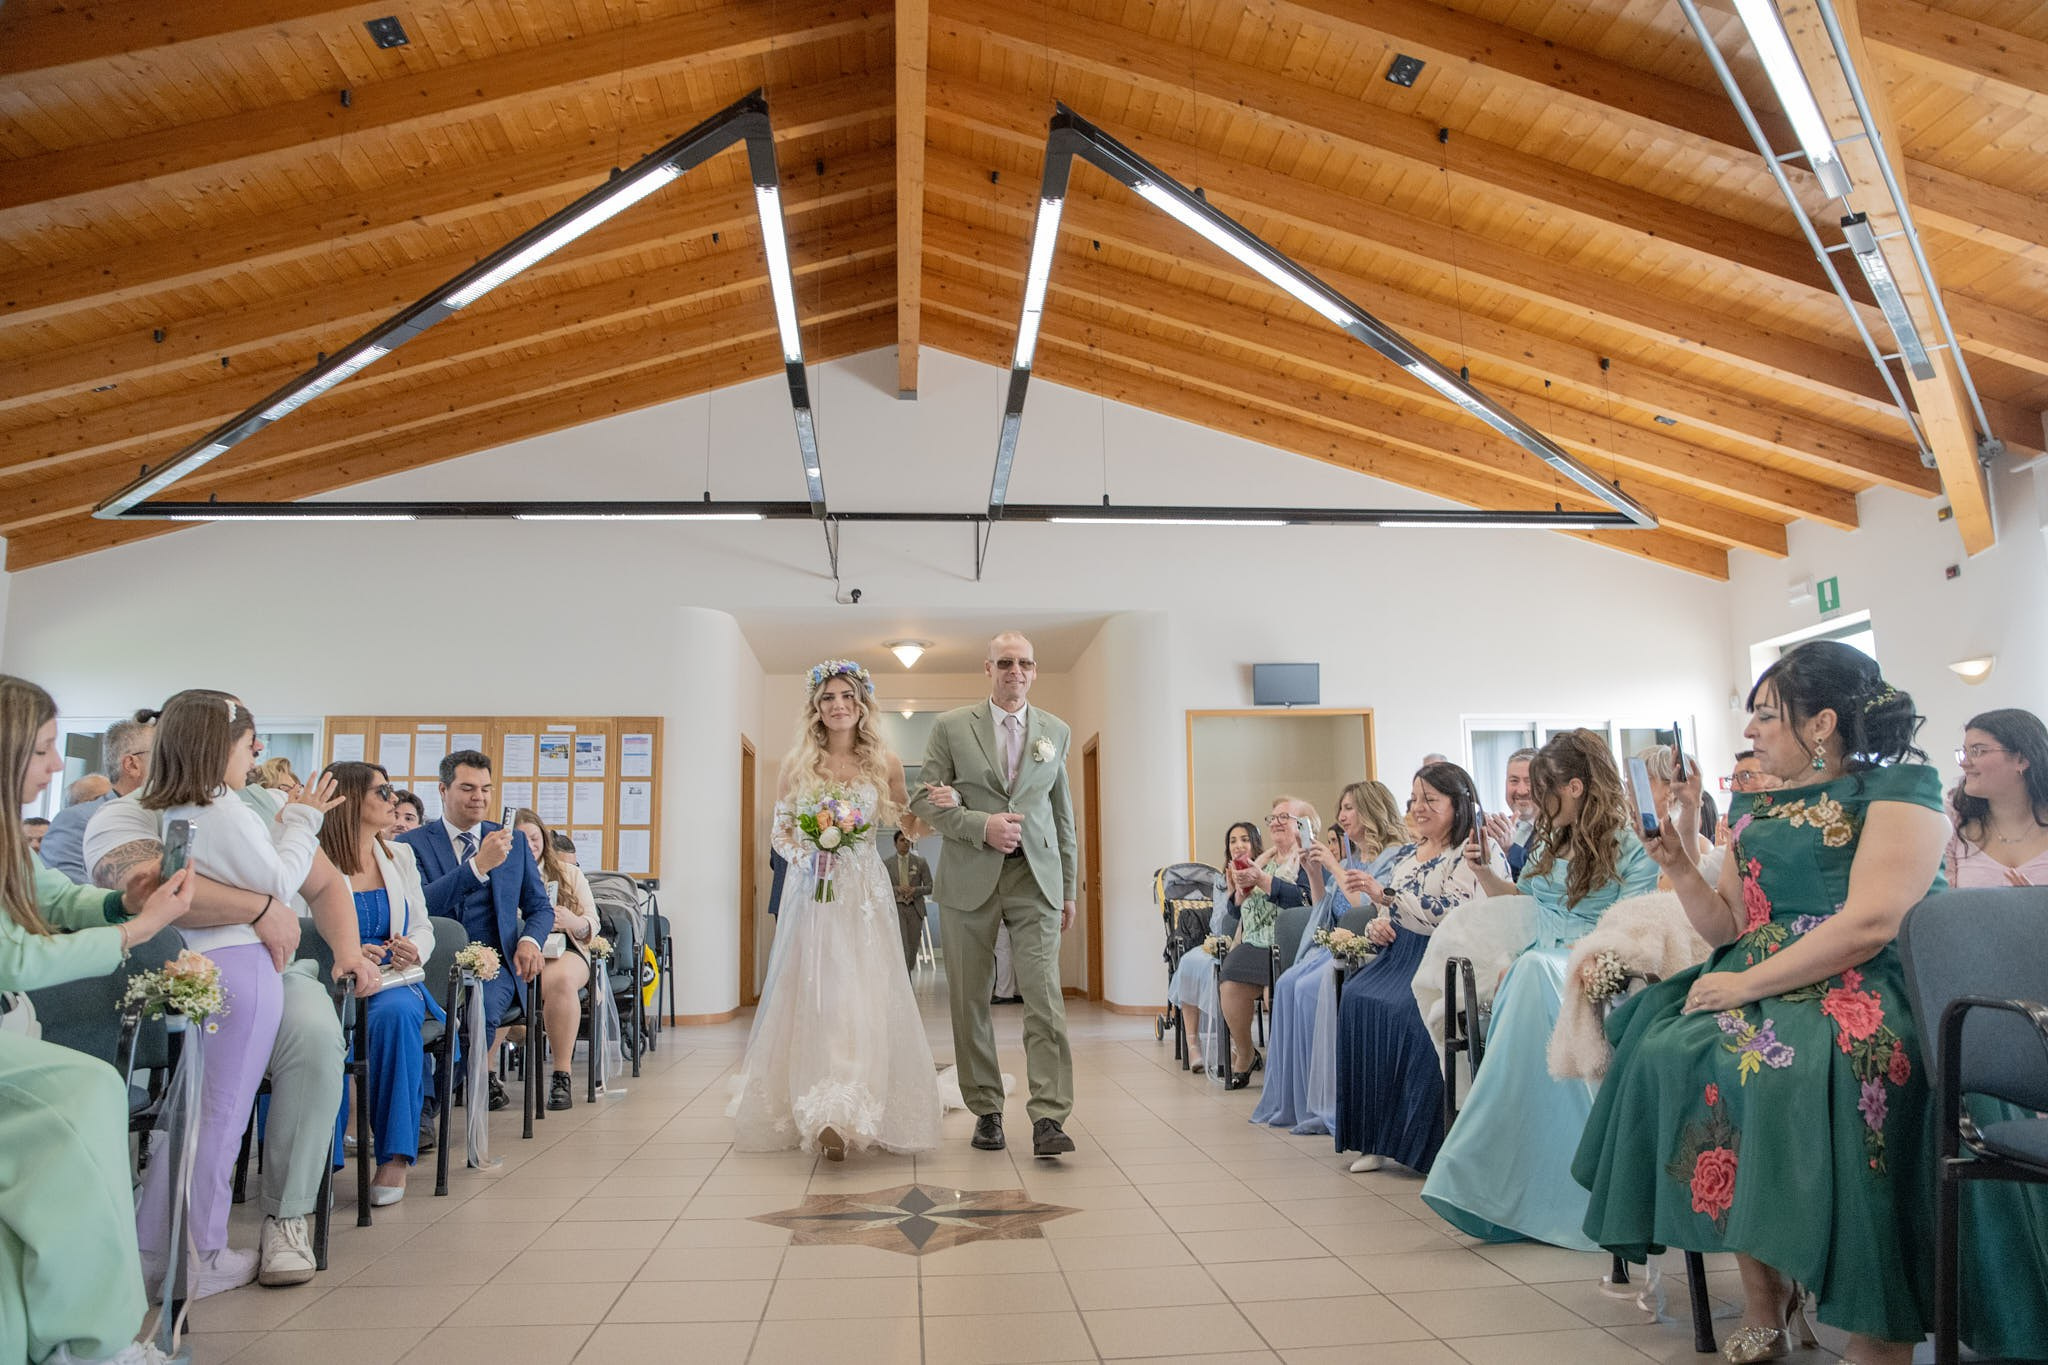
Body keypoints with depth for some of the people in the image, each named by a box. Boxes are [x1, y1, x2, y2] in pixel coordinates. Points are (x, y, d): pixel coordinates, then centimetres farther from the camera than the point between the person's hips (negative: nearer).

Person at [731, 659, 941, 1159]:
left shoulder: (885, 763, 5)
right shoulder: (796, 763, 6)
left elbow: (904, 824, 13)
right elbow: (780, 831, 9)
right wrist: (803, 854, -10)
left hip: (864, 893, 0)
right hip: (812, 890, 0)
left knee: (862, 996, -6)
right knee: (814, 996, -5)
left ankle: (848, 1112, 0)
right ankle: (825, 1113, 1)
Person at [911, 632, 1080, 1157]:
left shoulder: (1056, 731, 12)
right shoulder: (952, 727, 4)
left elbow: (1063, 813, 16)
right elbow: (925, 800, 1)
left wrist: (1069, 890, 14)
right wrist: (981, 825, -14)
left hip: (1035, 878, 1)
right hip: (969, 879, 0)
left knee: (1044, 996, -10)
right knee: (970, 1001, 5)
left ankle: (1049, 1117, -8)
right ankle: (986, 1110, 18)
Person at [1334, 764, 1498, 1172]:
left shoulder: (1472, 856, -5)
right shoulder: (1404, 854, 19)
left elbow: (1454, 917, -18)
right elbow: (1384, 912, 25)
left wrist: (1387, 895, -21)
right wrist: (1375, 924, 1)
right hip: (1399, 954, 7)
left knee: (1399, 1010, -32)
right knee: (1355, 1000, -21)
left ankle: (1411, 1137, -17)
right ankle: (1374, 1136, -14)